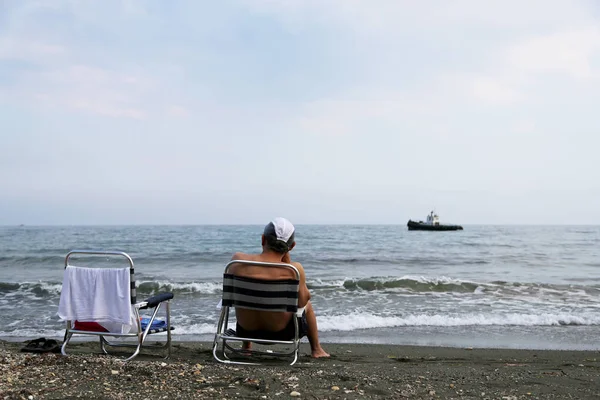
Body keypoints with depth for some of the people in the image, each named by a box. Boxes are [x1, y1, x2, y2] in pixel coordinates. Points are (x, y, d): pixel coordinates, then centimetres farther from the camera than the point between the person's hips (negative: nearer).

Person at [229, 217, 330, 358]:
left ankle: (246, 348, 55)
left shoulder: (238, 260, -19)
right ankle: (316, 350, 48)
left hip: (245, 330, 2)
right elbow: (302, 301, -8)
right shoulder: (294, 270, -26)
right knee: (308, 305, 30)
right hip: (281, 333, -2)